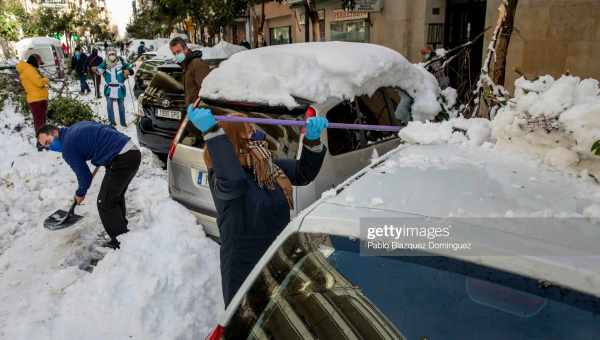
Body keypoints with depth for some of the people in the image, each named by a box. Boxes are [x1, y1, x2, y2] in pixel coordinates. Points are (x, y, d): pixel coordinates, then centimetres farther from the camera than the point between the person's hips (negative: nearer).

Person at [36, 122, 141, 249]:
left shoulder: (68, 148, -4)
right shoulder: (77, 125, 20)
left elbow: (85, 176, 0)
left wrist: (80, 194, 20)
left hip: (121, 160, -9)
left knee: (105, 203, 4)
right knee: (116, 196, 25)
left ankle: (120, 244, 10)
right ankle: (122, 230, 38)